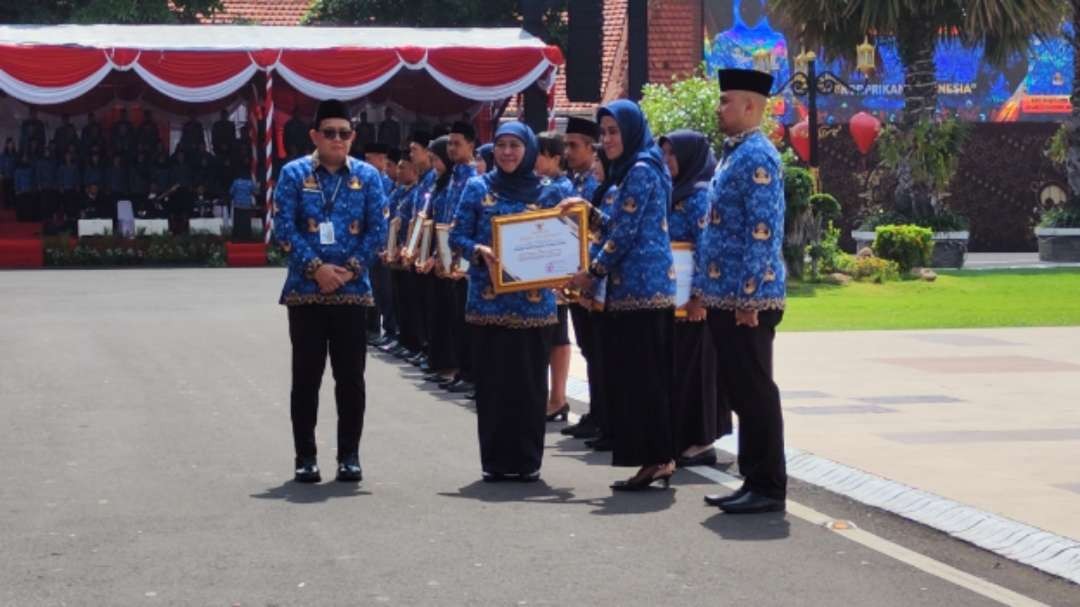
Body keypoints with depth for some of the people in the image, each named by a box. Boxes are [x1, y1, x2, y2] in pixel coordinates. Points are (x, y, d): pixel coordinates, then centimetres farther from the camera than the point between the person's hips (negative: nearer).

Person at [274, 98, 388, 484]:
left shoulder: (368, 176, 6)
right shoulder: (294, 174, 2)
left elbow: (378, 229, 2)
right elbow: (284, 228, -5)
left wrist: (350, 269, -10)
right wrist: (316, 268, -14)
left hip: (352, 292, 1)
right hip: (305, 291, -1)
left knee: (351, 377, 3)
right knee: (306, 376, 3)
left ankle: (349, 456, 12)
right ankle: (305, 458, 9)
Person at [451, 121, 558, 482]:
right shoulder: (478, 188, 6)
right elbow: (457, 235, 4)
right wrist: (479, 251, -14)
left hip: (534, 301, 0)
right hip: (489, 300, 0)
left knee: (530, 381, 2)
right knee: (492, 381, 1)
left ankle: (528, 460, 9)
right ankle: (495, 460, 8)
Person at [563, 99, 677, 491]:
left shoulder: (641, 171, -11)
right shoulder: (633, 170, 19)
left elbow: (625, 233, -14)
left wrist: (594, 272, -8)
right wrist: (590, 212, 10)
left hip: (640, 284, -10)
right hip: (642, 283, 10)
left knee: (641, 373, -8)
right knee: (632, 372, 10)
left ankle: (655, 458, -6)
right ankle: (657, 459, 12)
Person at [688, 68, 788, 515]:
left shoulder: (756, 157, -14)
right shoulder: (732, 155, 17)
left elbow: (763, 231, -20)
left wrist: (749, 297, -22)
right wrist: (701, 290, 20)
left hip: (746, 299, -10)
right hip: (724, 298, 10)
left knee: (755, 391, -4)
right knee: (740, 390, 13)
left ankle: (769, 488, 2)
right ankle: (753, 480, 20)